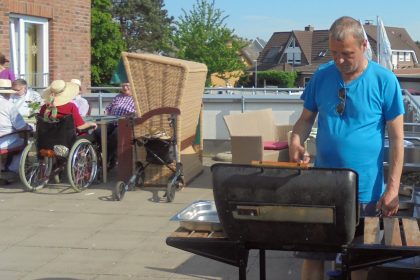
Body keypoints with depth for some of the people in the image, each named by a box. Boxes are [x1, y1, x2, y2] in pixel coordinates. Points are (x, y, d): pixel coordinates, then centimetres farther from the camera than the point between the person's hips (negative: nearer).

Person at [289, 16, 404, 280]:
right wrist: (296, 142, -12)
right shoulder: (321, 76, 0)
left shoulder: (385, 80, -10)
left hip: (365, 190, -3)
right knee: (312, 254, 11)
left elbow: (397, 138, -8)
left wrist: (392, 188, -12)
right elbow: (306, 118, 10)